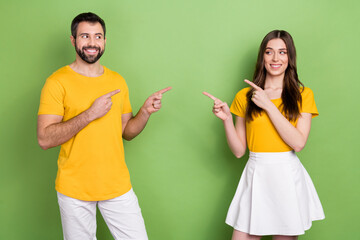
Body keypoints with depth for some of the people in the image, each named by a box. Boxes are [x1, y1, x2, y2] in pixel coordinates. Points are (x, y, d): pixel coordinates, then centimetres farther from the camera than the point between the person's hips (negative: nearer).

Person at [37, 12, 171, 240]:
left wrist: (146, 112, -5)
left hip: (117, 185, 4)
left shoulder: (118, 81, 8)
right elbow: (44, 139, -16)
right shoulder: (58, 82, -8)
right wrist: (91, 113, -22)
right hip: (75, 188, -3)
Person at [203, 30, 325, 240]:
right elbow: (239, 150, 5)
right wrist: (227, 119, -10)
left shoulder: (303, 95, 3)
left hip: (288, 177, -1)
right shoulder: (245, 96, 7)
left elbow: (298, 143, -11)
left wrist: (268, 105, -12)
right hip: (256, 177, 1)